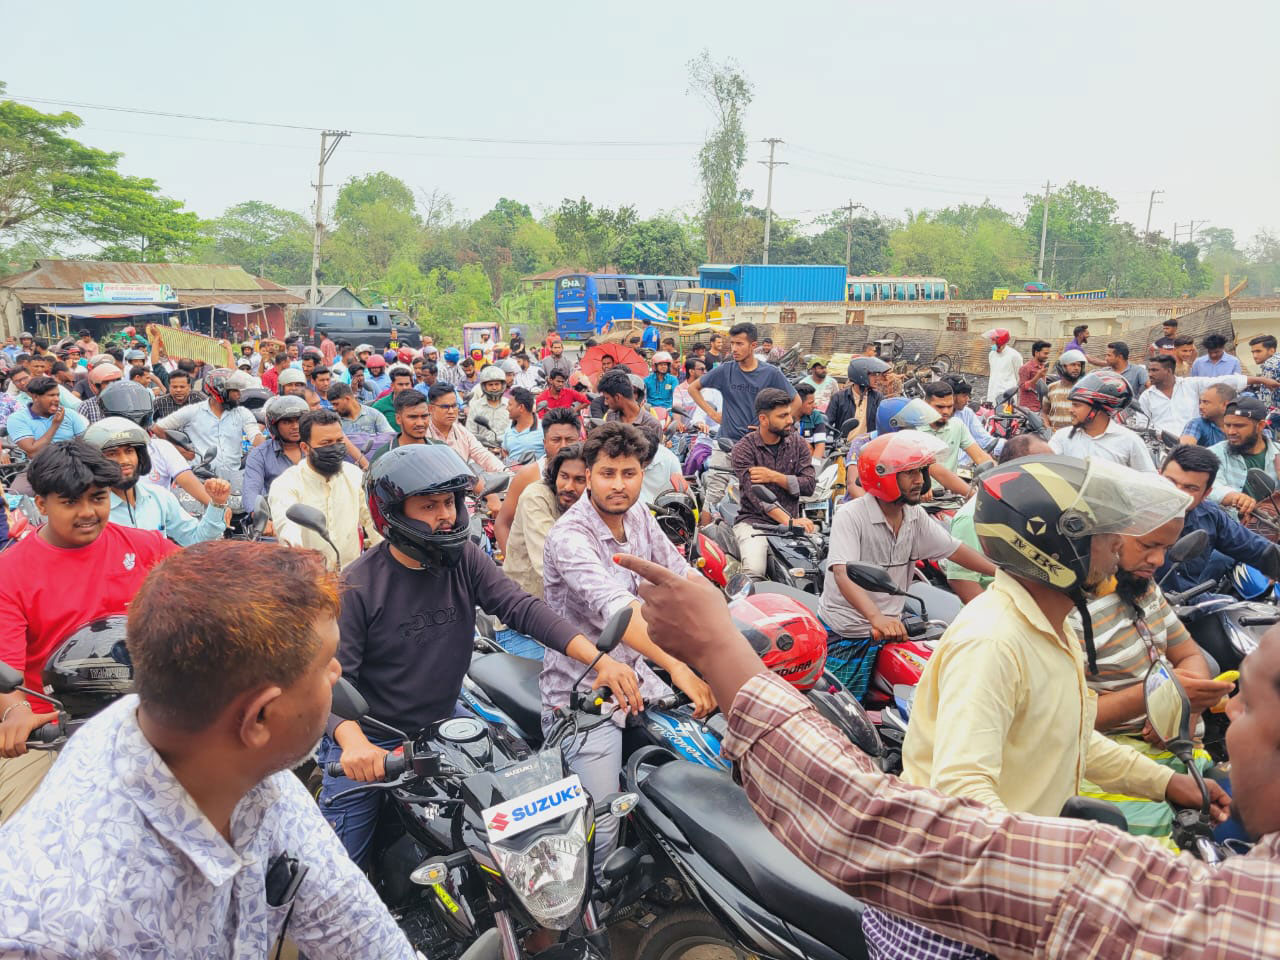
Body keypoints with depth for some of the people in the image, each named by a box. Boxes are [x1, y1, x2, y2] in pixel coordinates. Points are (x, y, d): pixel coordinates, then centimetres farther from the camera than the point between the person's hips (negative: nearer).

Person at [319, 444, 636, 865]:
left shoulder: (464, 559, -6)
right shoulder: (359, 585, -18)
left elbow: (522, 608, -16)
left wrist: (599, 660, -28)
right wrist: (352, 740, -43)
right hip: (369, 744, -4)